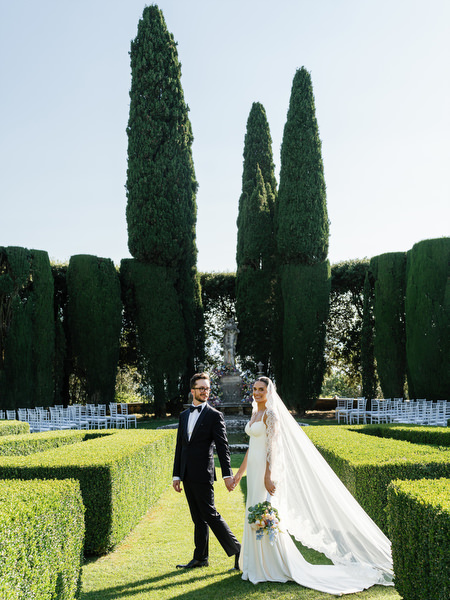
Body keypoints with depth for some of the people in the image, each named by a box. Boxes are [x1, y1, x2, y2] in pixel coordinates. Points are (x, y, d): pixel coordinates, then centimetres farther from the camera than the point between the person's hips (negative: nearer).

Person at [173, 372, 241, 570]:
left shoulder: (214, 416, -4)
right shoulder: (184, 415, 14)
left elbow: (222, 447, -9)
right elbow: (179, 447, 15)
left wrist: (227, 474, -16)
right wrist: (177, 475, 13)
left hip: (203, 475, -6)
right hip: (187, 475, 6)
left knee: (210, 514, -5)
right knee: (198, 518, 12)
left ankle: (235, 549, 7)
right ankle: (200, 558, 18)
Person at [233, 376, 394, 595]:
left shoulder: (271, 414, -13)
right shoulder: (255, 413, 14)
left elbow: (272, 447, -18)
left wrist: (267, 476, -22)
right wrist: (240, 471, 21)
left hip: (265, 469, -9)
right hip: (253, 469, 9)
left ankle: (279, 567, 5)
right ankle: (259, 565, 24)